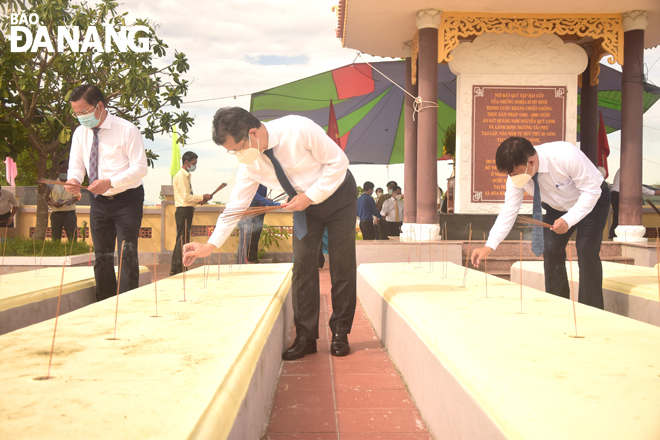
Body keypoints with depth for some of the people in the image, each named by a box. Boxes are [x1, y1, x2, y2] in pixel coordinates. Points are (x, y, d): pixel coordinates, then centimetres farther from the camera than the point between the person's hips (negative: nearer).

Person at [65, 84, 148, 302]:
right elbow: (76, 164, 8)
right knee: (102, 257, 11)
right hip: (99, 202, 6)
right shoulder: (80, 133, 5)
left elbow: (140, 168, -16)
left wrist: (110, 183, -28)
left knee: (127, 255, -10)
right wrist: (74, 179, -17)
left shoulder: (127, 130, -12)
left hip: (127, 200, -6)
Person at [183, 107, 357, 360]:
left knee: (341, 265, -3)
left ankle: (340, 334, 9)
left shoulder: (298, 130, -32)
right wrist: (210, 246, -9)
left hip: (337, 194, -4)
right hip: (304, 204, 4)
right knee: (302, 265, -4)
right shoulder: (249, 163, -14)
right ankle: (306, 337, 3)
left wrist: (310, 196, -25)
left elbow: (338, 162, -23)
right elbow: (236, 206, -7)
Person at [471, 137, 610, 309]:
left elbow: (592, 190, -30)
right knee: (550, 251, -8)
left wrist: (568, 220, -41)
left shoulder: (565, 157, -39)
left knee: (586, 251, -19)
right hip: (557, 207, 5)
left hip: (591, 201, -5)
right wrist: (489, 246, -28)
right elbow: (509, 211, -19)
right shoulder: (516, 176, -23)